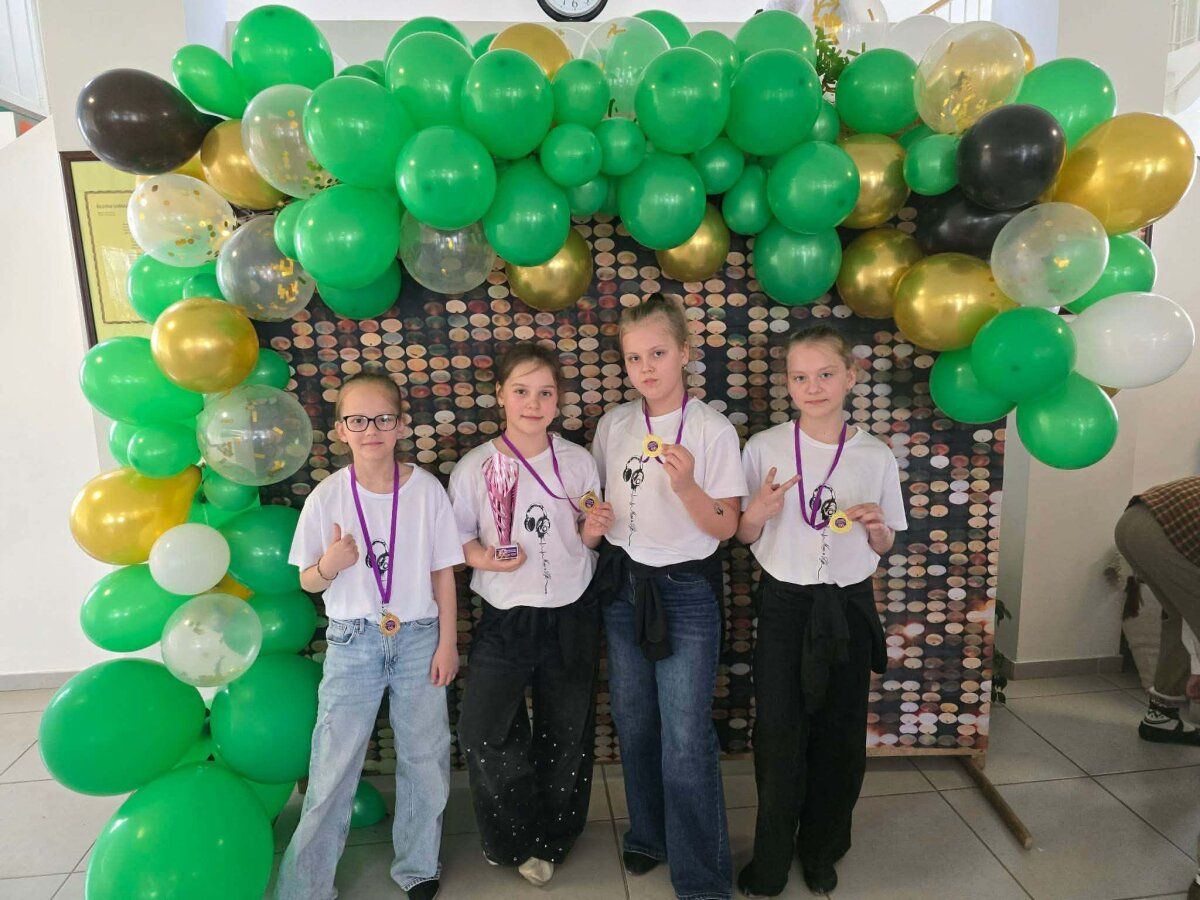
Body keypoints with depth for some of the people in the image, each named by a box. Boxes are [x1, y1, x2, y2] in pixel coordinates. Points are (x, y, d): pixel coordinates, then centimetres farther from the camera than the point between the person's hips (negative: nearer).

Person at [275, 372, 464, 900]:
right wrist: (330, 564, -22)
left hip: (419, 638, 1)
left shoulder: (427, 490, -7)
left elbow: (443, 572, 0)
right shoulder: (328, 496, -7)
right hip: (352, 643, 0)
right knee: (332, 768, 5)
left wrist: (448, 643, -1)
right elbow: (308, 581, 0)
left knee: (425, 759, 12)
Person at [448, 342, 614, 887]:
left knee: (566, 736, 14)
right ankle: (512, 840, 29)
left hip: (570, 616, 2)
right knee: (483, 732, -2)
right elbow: (456, 538, 0)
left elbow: (586, 538, 8)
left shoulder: (578, 461, -2)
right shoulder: (475, 467, -7)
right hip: (504, 617, -1)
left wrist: (593, 531, -13)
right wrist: (483, 557, -19)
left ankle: (548, 841, 41)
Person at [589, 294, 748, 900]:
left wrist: (685, 485, -26)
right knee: (633, 721, 15)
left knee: (685, 737, -3)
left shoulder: (713, 429, -9)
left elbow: (725, 528, -11)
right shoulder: (613, 424, 2)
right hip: (622, 584, 4)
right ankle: (649, 834, 39)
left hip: (685, 590, -4)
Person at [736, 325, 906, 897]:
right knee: (778, 733, 4)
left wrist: (874, 526, -14)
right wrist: (756, 513, -20)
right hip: (784, 604, -1)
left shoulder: (876, 457, -2)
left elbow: (884, 545, 8)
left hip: (849, 605, 2)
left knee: (840, 735, 11)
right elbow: (742, 537, 1)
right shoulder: (763, 448, -5)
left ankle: (821, 852, 36)